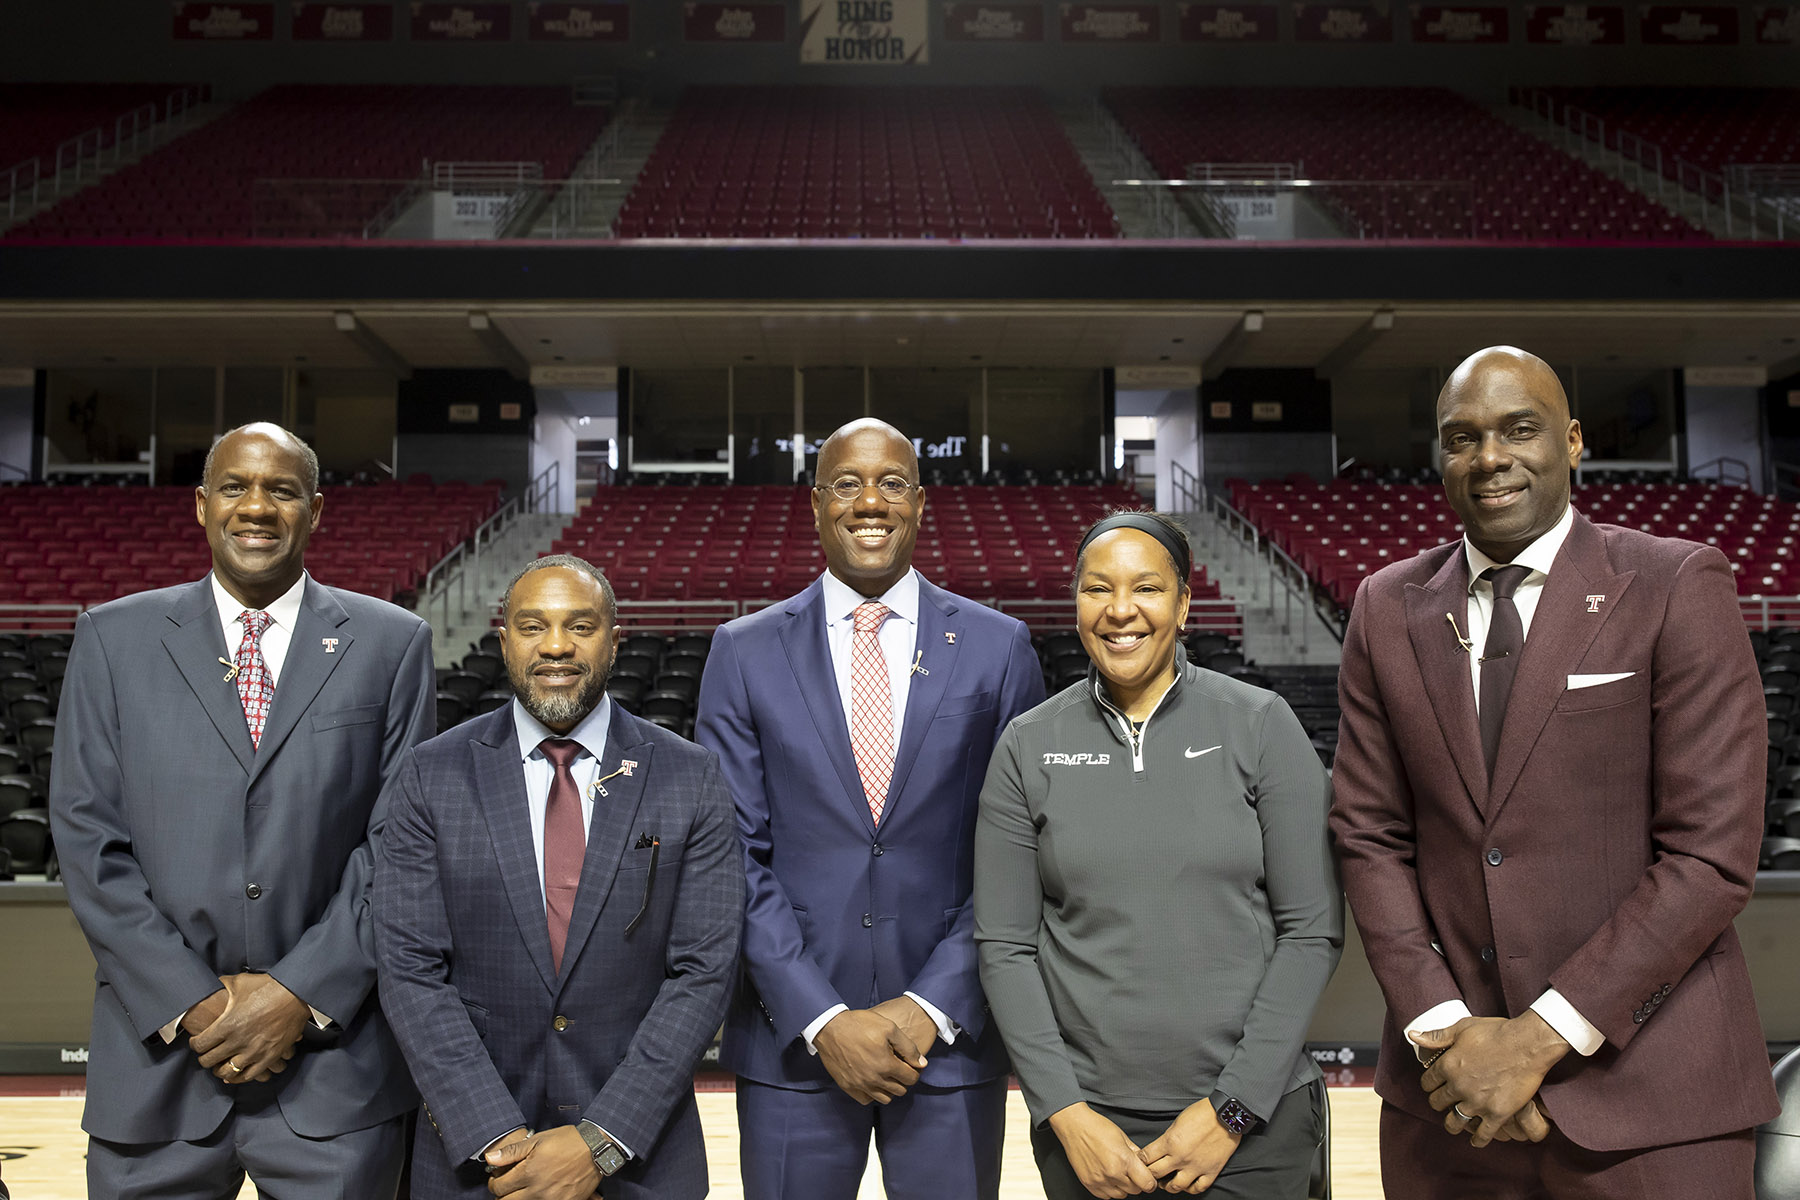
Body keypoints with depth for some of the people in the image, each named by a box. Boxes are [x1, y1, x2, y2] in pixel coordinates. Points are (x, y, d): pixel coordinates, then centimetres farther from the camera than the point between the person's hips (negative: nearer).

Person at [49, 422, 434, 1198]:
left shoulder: (391, 644, 2)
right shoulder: (113, 639, 5)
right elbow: (87, 837, 0)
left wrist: (303, 993, -9)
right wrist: (190, 1003, -8)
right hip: (160, 1056, 1)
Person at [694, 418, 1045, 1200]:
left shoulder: (998, 648, 1)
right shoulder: (744, 652, 1)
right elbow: (735, 857, -2)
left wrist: (932, 1006, -8)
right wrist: (822, 1019, -9)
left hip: (950, 1038, 0)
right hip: (793, 1044, 0)